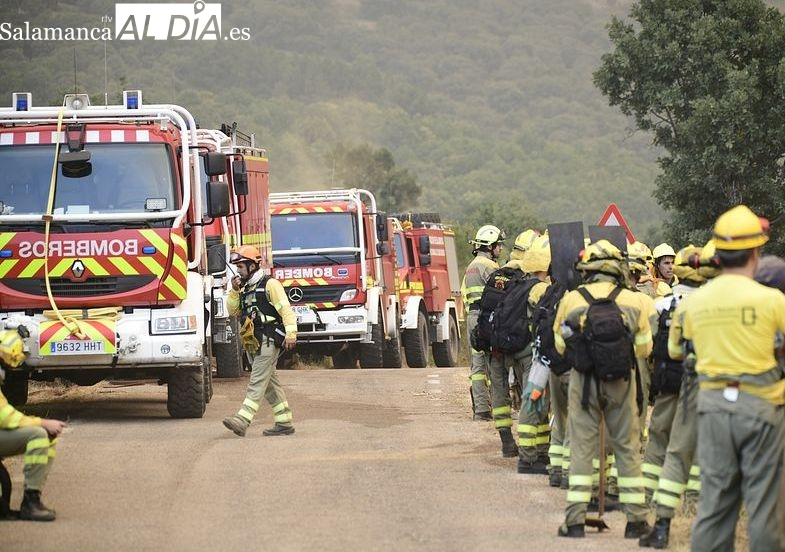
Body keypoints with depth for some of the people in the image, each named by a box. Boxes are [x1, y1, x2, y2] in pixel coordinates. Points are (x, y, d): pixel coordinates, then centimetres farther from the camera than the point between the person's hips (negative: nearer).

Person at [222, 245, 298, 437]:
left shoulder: (269, 284, -7)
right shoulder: (245, 288, 18)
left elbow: (286, 309, -13)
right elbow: (233, 311, 17)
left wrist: (291, 333, -23)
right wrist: (235, 291, 3)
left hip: (269, 341, -9)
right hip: (253, 344, 9)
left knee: (257, 381, -14)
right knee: (270, 382, 10)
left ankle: (242, 420, -25)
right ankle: (284, 423, 15)